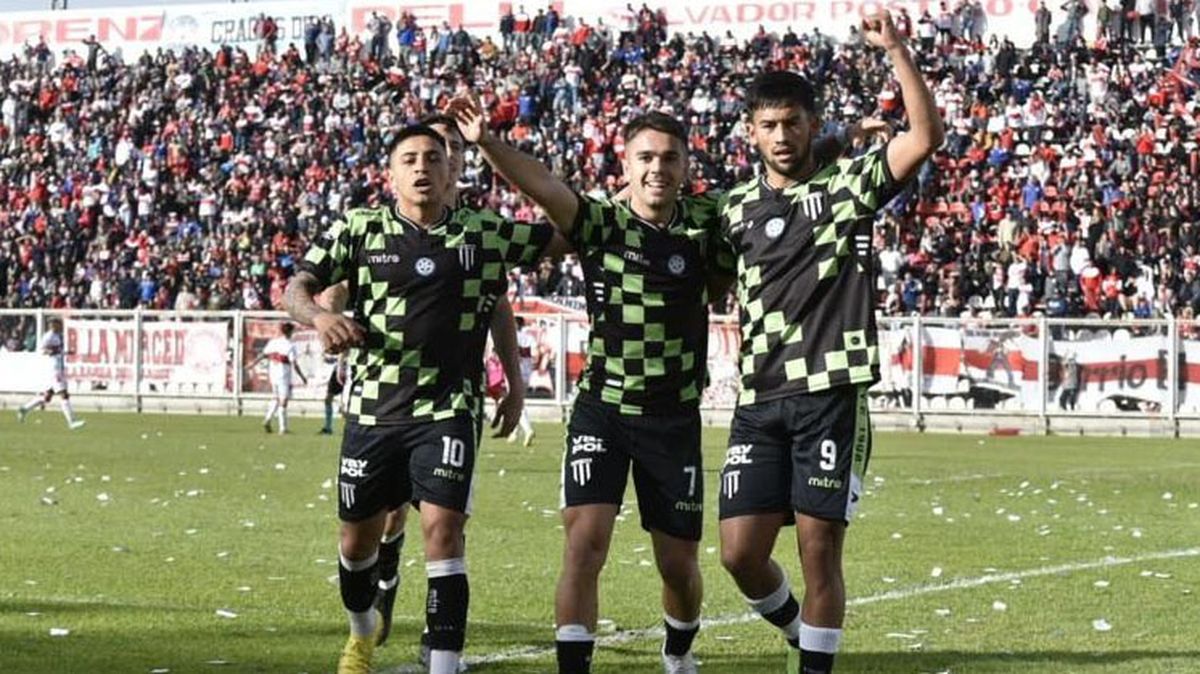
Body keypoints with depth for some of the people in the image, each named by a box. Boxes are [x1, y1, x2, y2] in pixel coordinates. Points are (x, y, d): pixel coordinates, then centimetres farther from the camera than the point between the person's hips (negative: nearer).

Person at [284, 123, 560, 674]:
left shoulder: (485, 234, 2)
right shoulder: (359, 229, 2)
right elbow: (297, 288, -1)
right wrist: (320, 317, -20)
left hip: (448, 410, -2)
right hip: (373, 409, 2)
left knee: (443, 528, -17)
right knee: (358, 537, 13)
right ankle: (362, 629, 43)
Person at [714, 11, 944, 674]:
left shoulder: (848, 185, 2)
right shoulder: (737, 209, 13)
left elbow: (926, 135, -11)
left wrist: (896, 50, -17)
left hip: (831, 395, -3)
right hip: (759, 400, 4)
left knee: (819, 551, -4)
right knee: (740, 553, 0)